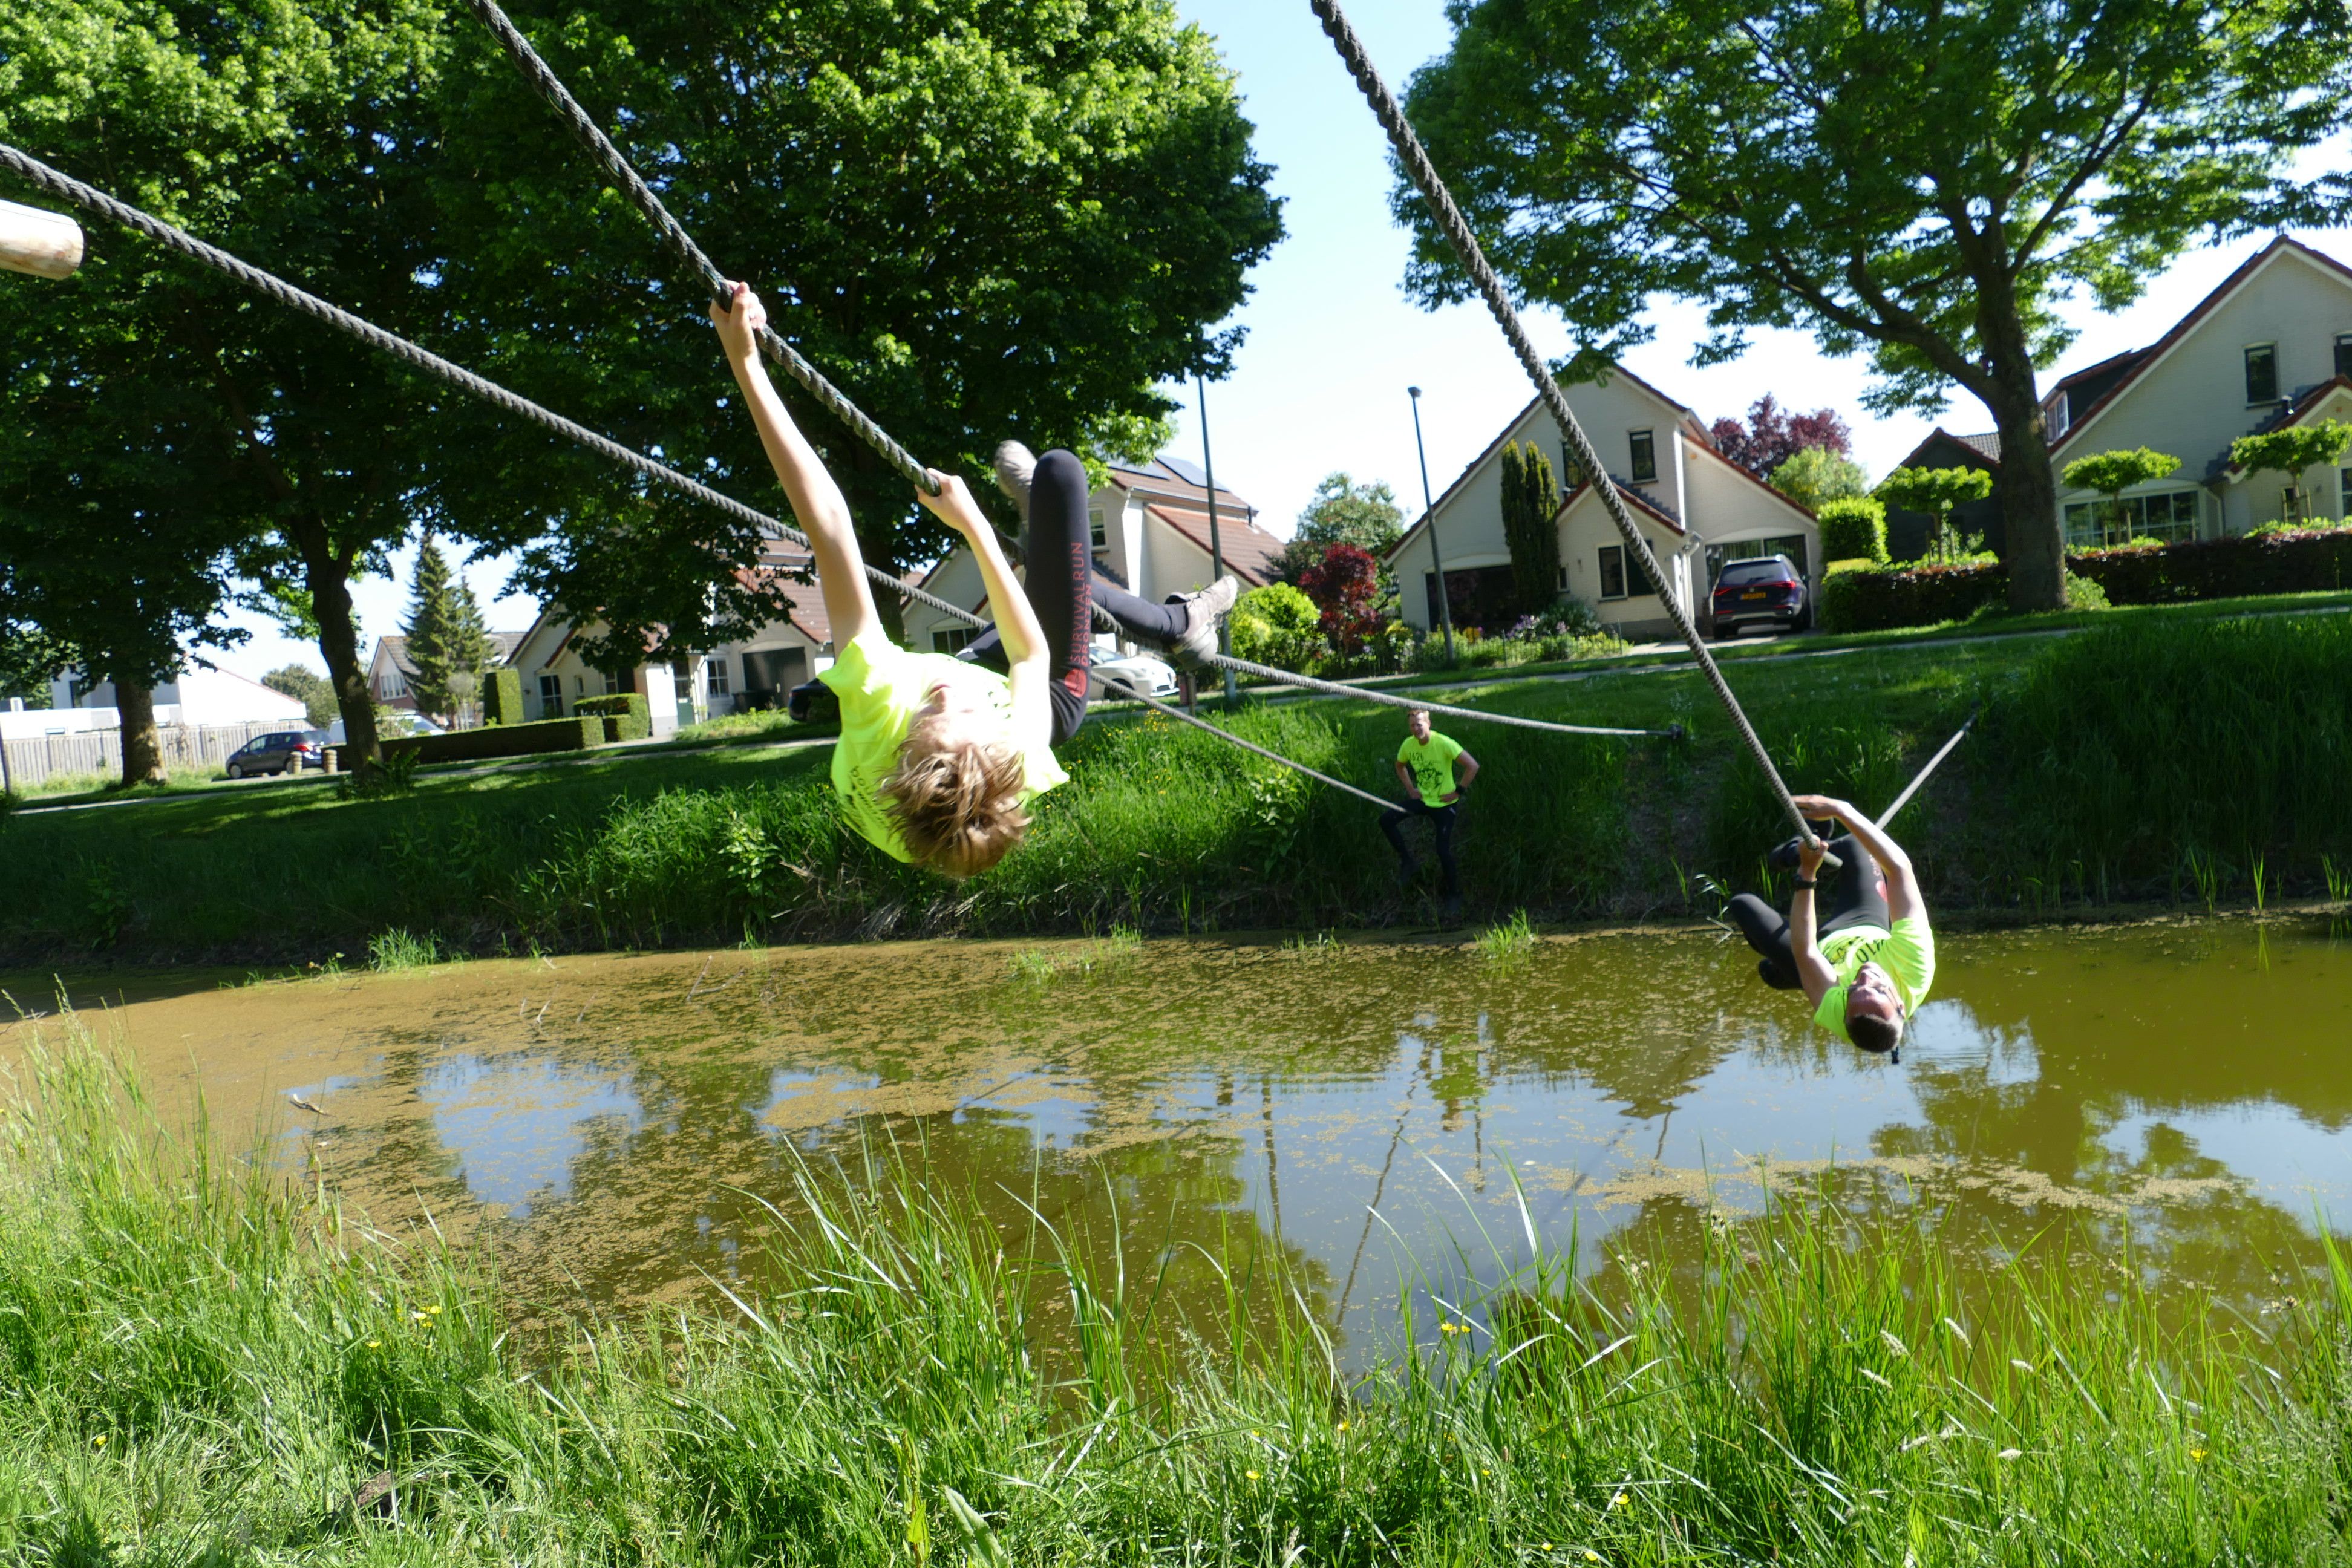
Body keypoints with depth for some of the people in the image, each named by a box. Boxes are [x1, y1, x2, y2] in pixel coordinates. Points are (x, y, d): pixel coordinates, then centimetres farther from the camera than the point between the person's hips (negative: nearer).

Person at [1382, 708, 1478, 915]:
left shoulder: (1444, 743, -23)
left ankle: (1454, 893, 15)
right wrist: (1410, 789, 5)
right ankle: (1407, 862, 2)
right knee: (1386, 820, -13)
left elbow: (1473, 766, -23)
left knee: (1443, 850, -7)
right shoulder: (1408, 745, -6)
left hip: (1445, 804, -5)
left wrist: (1458, 791, -19)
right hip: (1422, 799, 5)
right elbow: (1400, 766, 17)